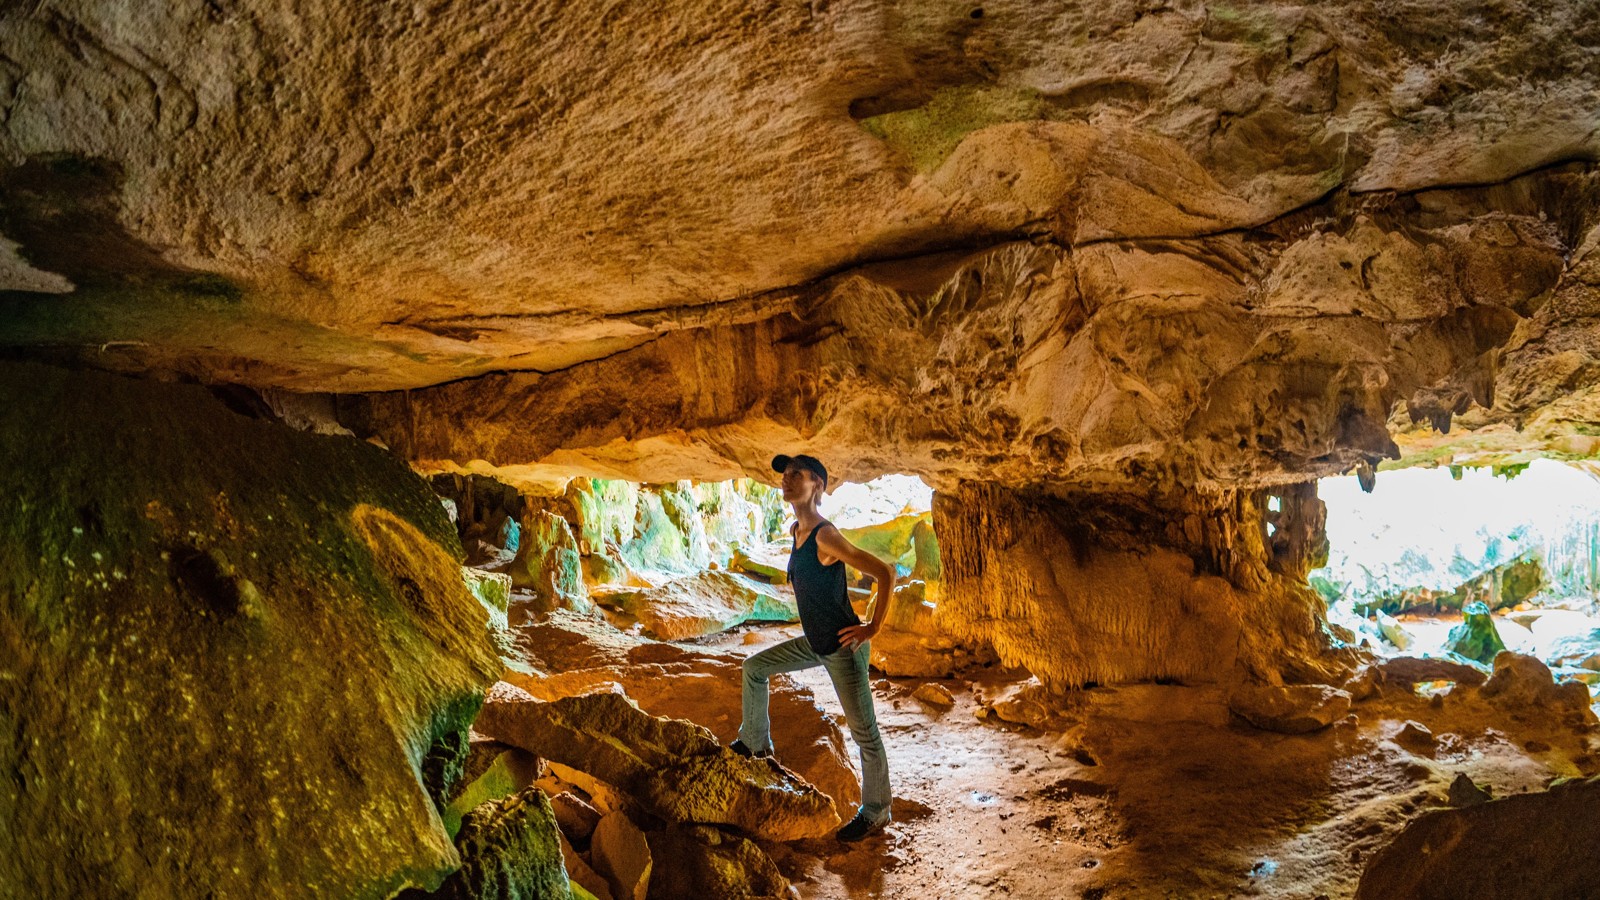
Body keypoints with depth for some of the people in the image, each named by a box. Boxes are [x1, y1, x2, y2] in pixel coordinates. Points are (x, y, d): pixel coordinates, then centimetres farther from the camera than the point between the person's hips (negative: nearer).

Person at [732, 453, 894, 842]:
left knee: (863, 730, 2)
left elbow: (885, 573, -25)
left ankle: (876, 811, 17)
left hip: (843, 649, -9)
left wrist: (872, 628, -18)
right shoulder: (797, 530, 4)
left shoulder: (826, 536, -24)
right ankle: (754, 741, 37)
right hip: (815, 643, 9)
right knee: (754, 668, 19)